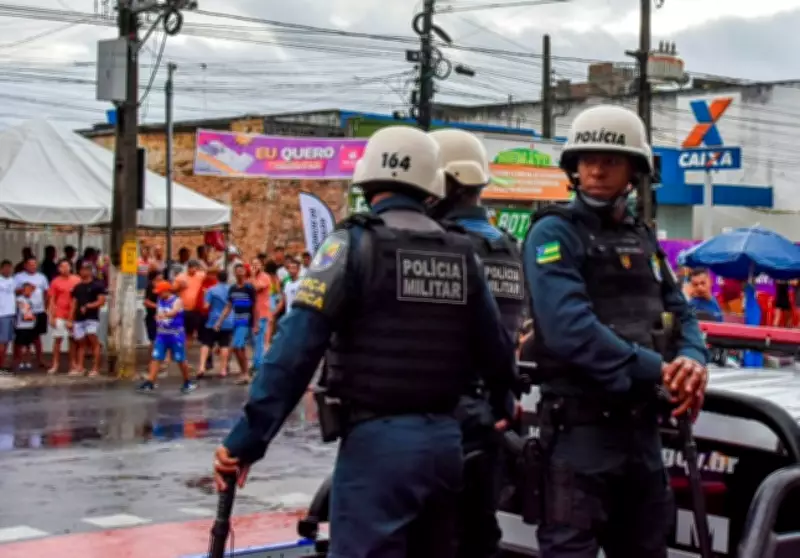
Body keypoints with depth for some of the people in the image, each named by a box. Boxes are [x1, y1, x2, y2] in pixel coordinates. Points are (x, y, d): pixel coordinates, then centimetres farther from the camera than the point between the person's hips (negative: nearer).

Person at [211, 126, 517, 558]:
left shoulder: (355, 243, -6)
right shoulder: (461, 254, 8)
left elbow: (296, 348, -14)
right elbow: (494, 345, 13)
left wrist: (247, 439, -14)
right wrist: (504, 401, 35)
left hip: (378, 440, -5)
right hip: (444, 439, 6)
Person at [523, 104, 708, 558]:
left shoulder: (644, 239, 15)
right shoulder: (555, 233, -9)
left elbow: (680, 314, 11)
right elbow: (570, 329, -23)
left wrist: (694, 360, -12)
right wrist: (655, 370, -23)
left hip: (642, 424, 8)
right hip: (580, 425, -8)